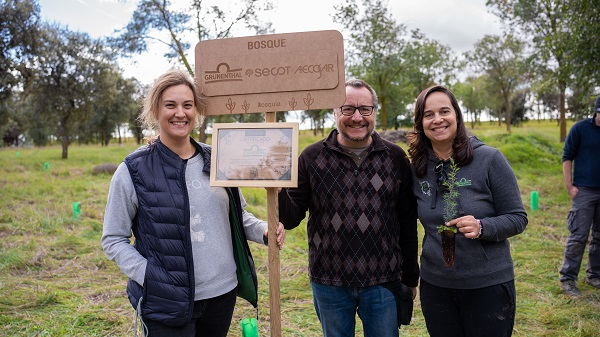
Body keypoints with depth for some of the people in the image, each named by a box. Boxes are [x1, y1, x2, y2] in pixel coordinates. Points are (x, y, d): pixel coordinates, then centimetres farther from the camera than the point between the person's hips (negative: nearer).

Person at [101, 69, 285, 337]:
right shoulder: (134, 171, -7)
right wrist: (150, 277, -15)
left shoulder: (214, 161, 3)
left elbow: (238, 215, 13)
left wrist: (264, 231, -6)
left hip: (223, 293, 4)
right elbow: (113, 240, -3)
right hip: (167, 303, -4)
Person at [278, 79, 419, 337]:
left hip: (383, 283, 0)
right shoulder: (312, 157, -3)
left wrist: (410, 278, 8)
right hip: (328, 284, 0)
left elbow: (408, 223, 4)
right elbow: (291, 219, -4)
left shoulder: (396, 158, 0)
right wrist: (279, 192, -24)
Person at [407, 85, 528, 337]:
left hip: (488, 285, -3)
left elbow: (518, 218, -7)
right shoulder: (416, 168, -1)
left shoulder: (489, 159, -10)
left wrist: (481, 227, -26)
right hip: (435, 285, 3)